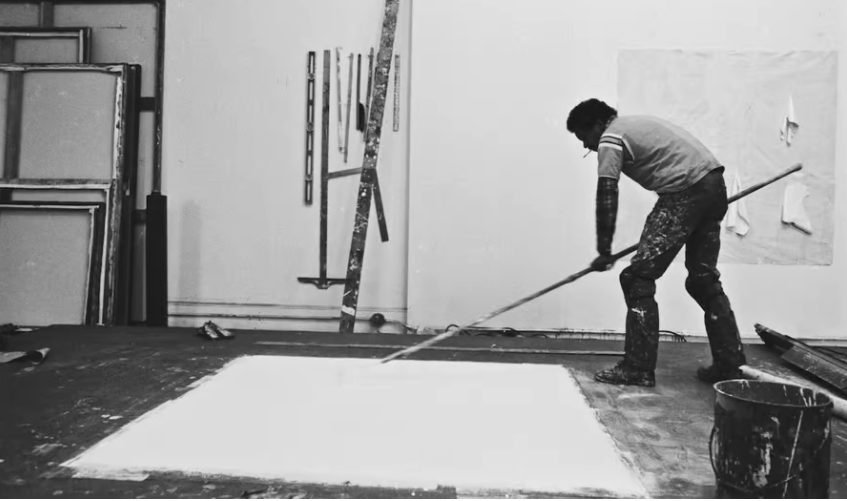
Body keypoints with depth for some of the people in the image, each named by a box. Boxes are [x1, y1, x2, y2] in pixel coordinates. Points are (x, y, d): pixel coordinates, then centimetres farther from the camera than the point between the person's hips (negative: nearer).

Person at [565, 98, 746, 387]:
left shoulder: (610, 139, -2)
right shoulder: (636, 125, 26)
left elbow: (607, 198, -12)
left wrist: (604, 252, -8)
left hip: (686, 191, -10)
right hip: (713, 183, 10)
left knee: (638, 278, -4)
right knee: (704, 279, 17)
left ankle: (638, 369, -2)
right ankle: (730, 365, 21)